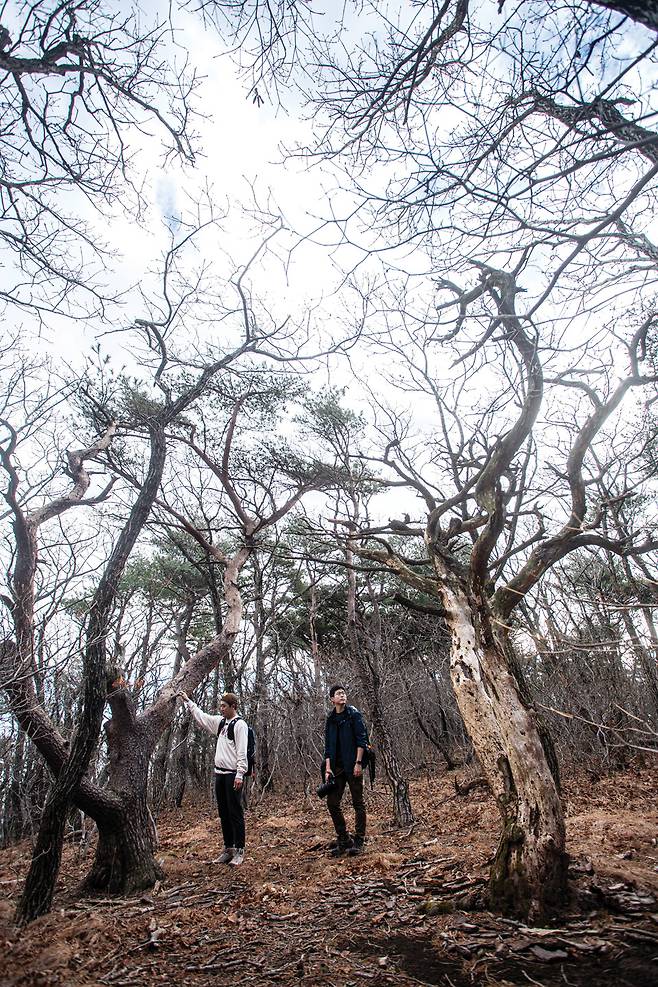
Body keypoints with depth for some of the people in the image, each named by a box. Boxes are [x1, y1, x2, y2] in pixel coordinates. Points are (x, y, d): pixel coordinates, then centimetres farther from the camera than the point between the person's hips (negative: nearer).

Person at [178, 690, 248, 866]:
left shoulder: (239, 724, -11)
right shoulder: (220, 722, 12)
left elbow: (242, 752, -16)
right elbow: (201, 716, 22)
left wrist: (239, 775, -21)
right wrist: (187, 700, 22)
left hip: (233, 775, -8)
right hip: (219, 774, 8)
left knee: (235, 813, -2)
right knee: (223, 813, 13)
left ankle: (239, 851, 7)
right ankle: (228, 849, 23)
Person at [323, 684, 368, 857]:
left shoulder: (353, 714, -4)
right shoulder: (330, 720, 10)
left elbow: (361, 739, -9)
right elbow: (328, 746, 11)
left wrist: (358, 762, -16)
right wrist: (328, 768, 1)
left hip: (353, 765, -5)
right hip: (337, 767, 6)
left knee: (358, 802, 2)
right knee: (332, 803, 5)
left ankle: (359, 841, 12)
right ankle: (343, 840, 19)